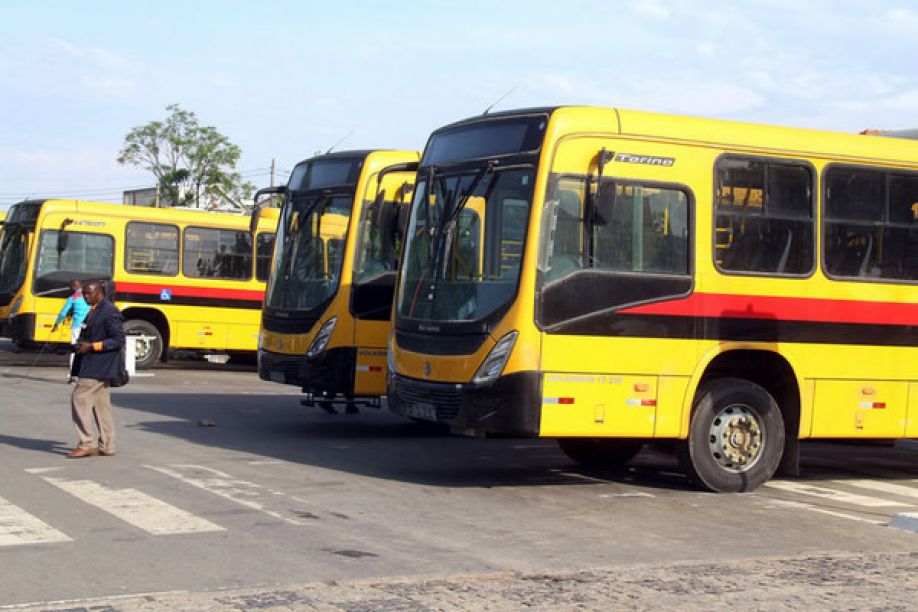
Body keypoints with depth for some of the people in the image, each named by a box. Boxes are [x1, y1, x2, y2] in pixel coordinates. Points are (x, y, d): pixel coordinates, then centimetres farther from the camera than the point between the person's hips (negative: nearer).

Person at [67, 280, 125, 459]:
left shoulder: (109, 312, -15)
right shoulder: (94, 310, 14)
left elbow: (118, 340, -18)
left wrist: (92, 346, -22)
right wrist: (83, 343, 9)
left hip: (99, 367, -10)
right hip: (93, 365, 10)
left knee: (79, 399, -11)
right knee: (100, 403, 11)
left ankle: (87, 444, -7)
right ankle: (106, 446, 15)